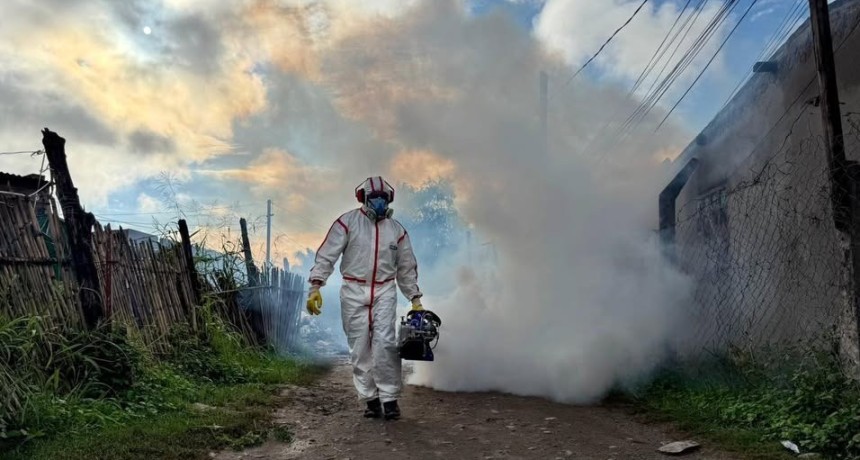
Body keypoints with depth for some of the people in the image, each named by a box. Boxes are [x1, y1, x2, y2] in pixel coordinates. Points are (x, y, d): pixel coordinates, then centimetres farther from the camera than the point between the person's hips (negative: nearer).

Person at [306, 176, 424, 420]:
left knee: (384, 343, -13)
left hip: (385, 292, 1)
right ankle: (371, 399, 12)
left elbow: (407, 267, 15)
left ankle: (390, 399, -4)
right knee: (360, 348, 2)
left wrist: (415, 299, 12)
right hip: (354, 292, -1)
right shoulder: (347, 222, -2)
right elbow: (327, 255, -6)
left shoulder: (397, 230, 8)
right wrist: (315, 285, -16)